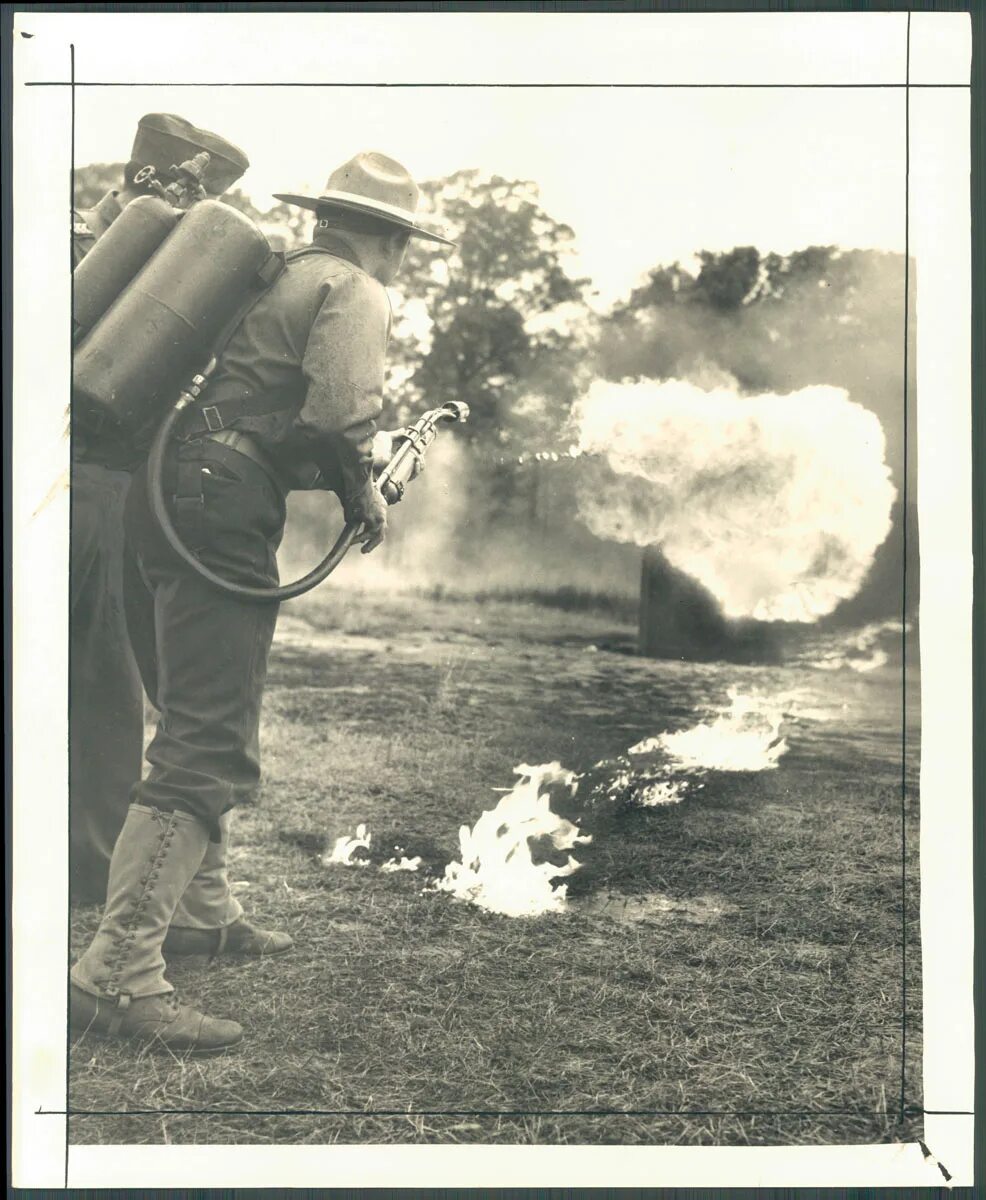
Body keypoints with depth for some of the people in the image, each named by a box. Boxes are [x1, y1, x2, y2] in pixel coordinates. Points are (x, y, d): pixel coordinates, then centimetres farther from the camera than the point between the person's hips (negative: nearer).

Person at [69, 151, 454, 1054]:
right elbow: (339, 412, -17)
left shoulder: (273, 273, 25)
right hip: (222, 511, -10)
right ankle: (117, 972, -18)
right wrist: (365, 494, 0)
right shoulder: (356, 293, 0)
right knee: (209, 753, -12)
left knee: (197, 724, 23)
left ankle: (201, 910, 36)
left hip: (154, 496, 10)